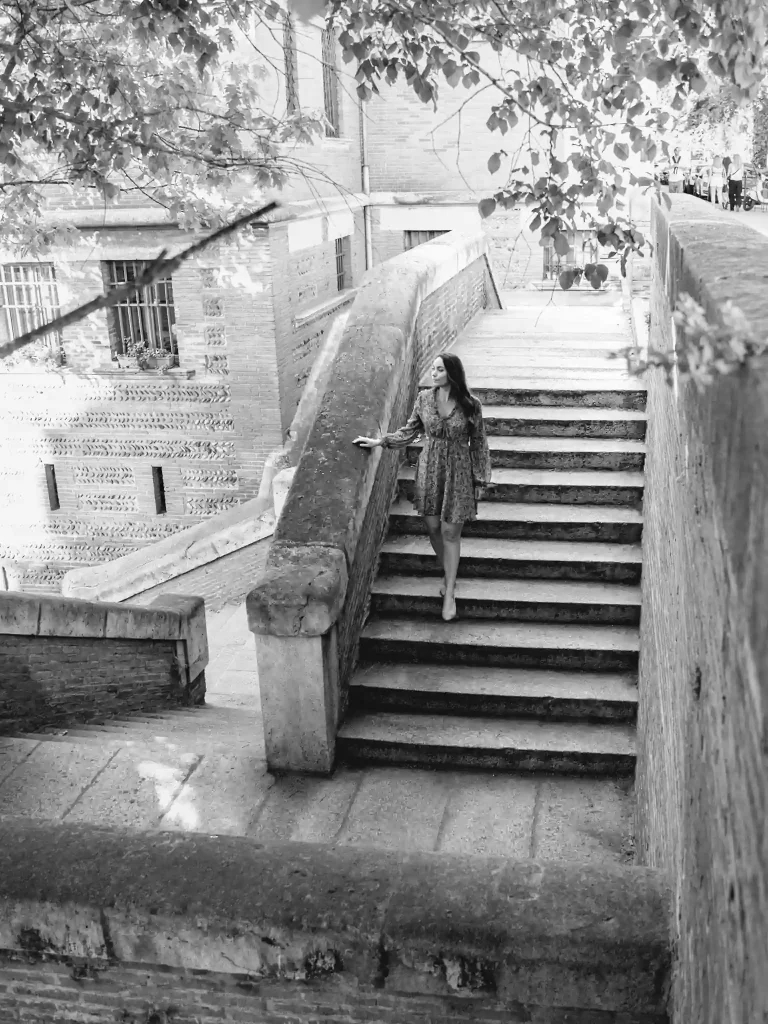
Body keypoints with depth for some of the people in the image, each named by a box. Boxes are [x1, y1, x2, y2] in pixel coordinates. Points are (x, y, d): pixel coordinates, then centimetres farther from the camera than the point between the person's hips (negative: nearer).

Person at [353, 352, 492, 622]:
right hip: (429, 470, 4)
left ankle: (449, 593, 12)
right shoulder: (424, 398, -3)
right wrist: (380, 441, -2)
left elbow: (478, 444, -5)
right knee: (433, 527, 11)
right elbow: (410, 431, 8)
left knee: (450, 532, 0)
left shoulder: (470, 405, -13)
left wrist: (480, 479, -4)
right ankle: (448, 575, 36)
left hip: (457, 473, -3)